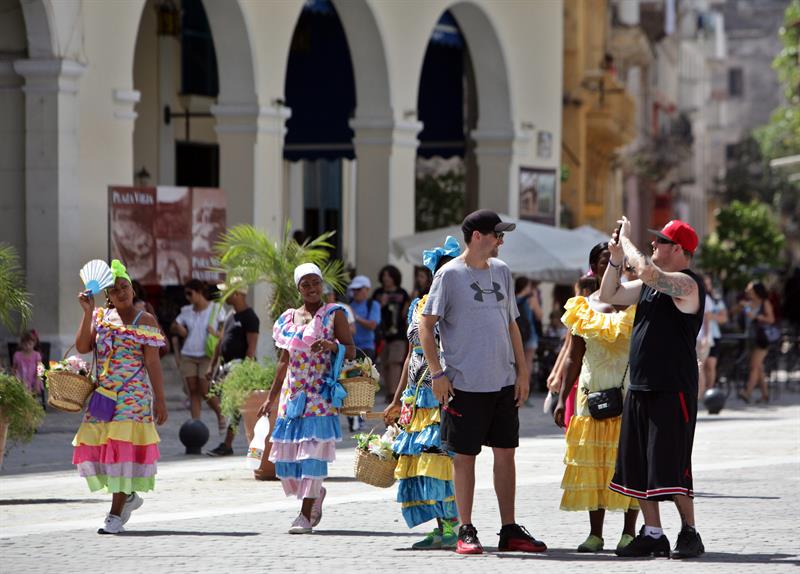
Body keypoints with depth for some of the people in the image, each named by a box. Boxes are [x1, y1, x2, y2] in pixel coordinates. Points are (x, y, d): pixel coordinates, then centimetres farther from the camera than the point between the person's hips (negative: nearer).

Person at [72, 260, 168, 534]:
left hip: (133, 393, -5)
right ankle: (128, 496, 23)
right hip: (102, 393, 5)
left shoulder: (145, 321, 0)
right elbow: (82, 347, 0)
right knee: (92, 446, 0)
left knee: (123, 445, -12)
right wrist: (88, 312, -5)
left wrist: (159, 400, -8)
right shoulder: (100, 316, 12)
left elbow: (153, 362, -4)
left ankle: (116, 515, -7)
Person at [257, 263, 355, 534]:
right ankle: (317, 492, 28)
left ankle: (306, 515, -7)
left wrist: (332, 345, -22)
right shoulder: (289, 319, 14)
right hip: (292, 394, 5)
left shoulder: (334, 314, 2)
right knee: (286, 455, 1)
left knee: (313, 450, -11)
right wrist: (271, 397, 19)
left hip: (321, 394, -5)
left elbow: (351, 351, -1)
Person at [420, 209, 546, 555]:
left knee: (505, 452, 8)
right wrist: (437, 373, -13)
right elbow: (425, 324, -7)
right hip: (465, 383, -6)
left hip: (504, 382, 6)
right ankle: (466, 531, 8)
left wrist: (522, 371, 12)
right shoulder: (450, 274, -7)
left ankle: (510, 531, 14)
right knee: (464, 456, 1)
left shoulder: (501, 271, 11)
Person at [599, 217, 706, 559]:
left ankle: (689, 534, -2)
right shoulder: (651, 284, 16)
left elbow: (646, 270, -28)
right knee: (640, 466, 9)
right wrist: (616, 258, 8)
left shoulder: (686, 284, -12)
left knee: (670, 466, -9)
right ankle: (652, 535, 15)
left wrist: (626, 239, -12)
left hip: (672, 390, -9)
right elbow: (609, 296, 22)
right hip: (641, 387, 9)